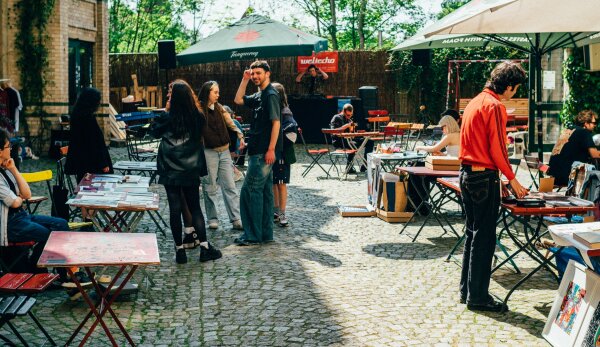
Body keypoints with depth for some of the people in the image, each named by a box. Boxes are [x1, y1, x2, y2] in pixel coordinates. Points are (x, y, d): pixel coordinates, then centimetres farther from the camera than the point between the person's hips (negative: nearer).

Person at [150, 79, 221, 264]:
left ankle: (180, 249, 8)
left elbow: (154, 132, 6)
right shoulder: (198, 117, -5)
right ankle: (204, 247, 8)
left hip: (170, 171, -2)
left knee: (175, 209, 5)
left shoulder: (167, 118, -11)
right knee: (195, 208, 11)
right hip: (191, 171, 2)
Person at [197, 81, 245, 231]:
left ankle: (236, 219, 1)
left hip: (224, 151, 5)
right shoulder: (199, 110, -6)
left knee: (230, 186, 1)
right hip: (209, 152, -5)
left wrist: (240, 136, -7)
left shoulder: (219, 108, 11)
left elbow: (231, 123, 8)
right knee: (210, 187, 4)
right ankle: (212, 219, 15)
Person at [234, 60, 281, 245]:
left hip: (264, 153, -10)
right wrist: (244, 80, 13)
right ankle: (265, 233, 17)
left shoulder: (271, 95, -12)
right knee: (264, 191, 11)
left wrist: (271, 149, -22)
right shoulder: (258, 96, 16)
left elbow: (276, 122, -17)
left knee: (249, 191, -9)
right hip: (258, 151, 10)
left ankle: (253, 235, -4)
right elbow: (238, 100, 23)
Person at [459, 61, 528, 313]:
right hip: (484, 177, -10)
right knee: (484, 238, -3)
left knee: (472, 234, 16)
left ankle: (467, 291, 23)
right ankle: (478, 297, 3)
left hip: (467, 174, 10)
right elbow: (497, 149, -15)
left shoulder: (475, 102, 15)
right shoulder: (495, 106, -14)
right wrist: (511, 179, -2)